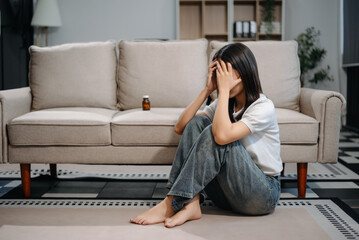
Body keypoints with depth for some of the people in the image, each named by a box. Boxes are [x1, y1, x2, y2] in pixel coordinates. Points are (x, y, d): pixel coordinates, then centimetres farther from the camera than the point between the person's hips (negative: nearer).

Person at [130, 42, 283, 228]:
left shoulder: (263, 107, -14)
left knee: (217, 134, -28)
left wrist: (224, 90, -24)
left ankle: (171, 205, -25)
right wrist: (207, 90, -8)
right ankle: (191, 204, -22)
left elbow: (222, 135, -33)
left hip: (263, 194, -6)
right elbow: (180, 127, -4)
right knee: (197, 122, -10)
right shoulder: (224, 104, 8)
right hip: (228, 192, 6)